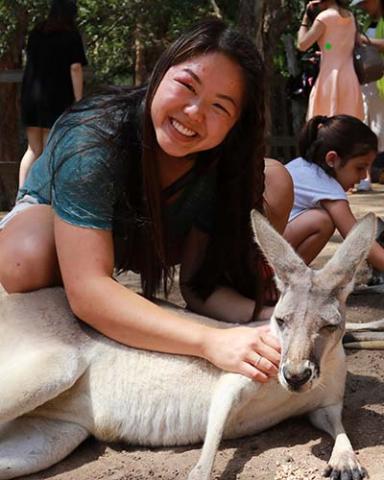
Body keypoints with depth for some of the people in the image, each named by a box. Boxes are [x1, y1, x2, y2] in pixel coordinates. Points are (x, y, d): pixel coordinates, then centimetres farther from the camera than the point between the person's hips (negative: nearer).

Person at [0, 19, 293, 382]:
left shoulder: (222, 161, -25)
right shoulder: (93, 140, -39)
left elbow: (199, 284, -21)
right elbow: (87, 290, -47)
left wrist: (264, 316, -42)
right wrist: (211, 342, -58)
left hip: (154, 238, 3)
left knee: (276, 181, -15)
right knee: (29, 263, -41)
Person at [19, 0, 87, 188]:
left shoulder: (36, 32, 12)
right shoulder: (71, 35, -3)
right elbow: (75, 68, -10)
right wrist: (78, 101, -10)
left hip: (30, 95, 5)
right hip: (56, 97, -5)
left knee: (33, 149, 12)